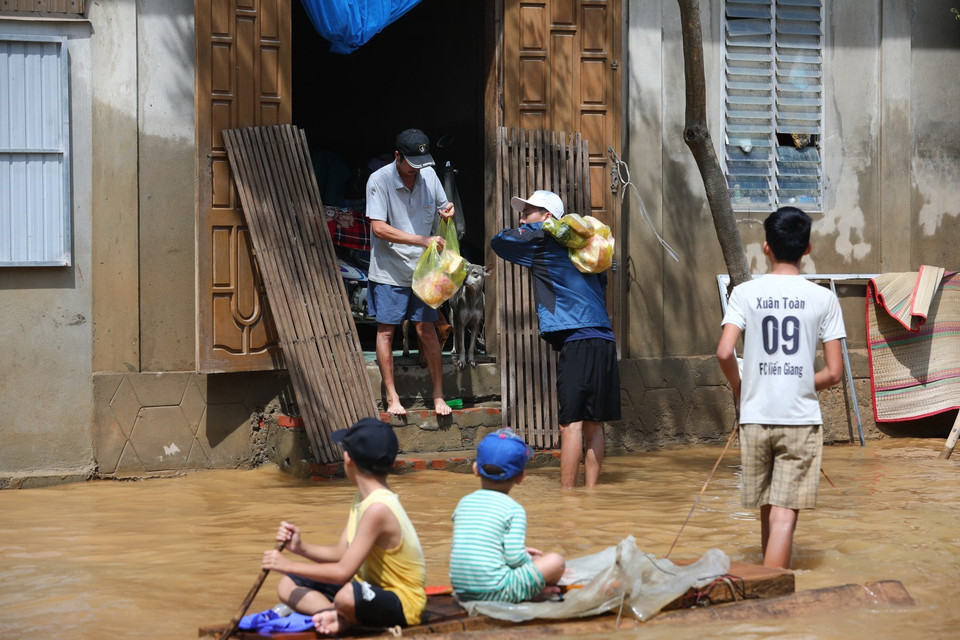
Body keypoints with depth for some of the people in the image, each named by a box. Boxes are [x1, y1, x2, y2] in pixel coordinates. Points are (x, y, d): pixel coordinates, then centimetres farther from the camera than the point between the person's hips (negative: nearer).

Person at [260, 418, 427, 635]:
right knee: (288, 586, 6)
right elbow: (341, 553, 8)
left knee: (348, 596, -43)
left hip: (402, 604, -10)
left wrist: (289, 565, -19)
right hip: (371, 589, 10)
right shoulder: (361, 499, 6)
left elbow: (343, 572, -28)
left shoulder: (378, 509, -26)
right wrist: (300, 548, -8)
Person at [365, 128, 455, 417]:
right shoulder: (379, 180, -13)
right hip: (389, 271, -3)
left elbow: (441, 208, 19)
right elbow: (379, 228, -20)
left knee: (427, 330, 2)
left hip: (422, 270, 3)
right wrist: (423, 240, -24)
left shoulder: (429, 175, 2)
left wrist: (446, 212, -8)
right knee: (386, 331, 0)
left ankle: (438, 396, 8)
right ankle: (392, 397, 9)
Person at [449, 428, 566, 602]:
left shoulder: (464, 503, 12)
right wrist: (532, 561, 13)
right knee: (555, 561, 1)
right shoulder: (514, 509, -6)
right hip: (494, 591, -6)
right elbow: (515, 558, -12)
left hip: (461, 592, 6)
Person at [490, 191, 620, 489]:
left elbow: (498, 241, 13)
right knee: (593, 425, 9)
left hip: (577, 341, -8)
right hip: (604, 341, 8)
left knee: (572, 422, -8)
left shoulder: (542, 236, 2)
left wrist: (523, 230, 24)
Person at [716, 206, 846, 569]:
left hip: (756, 417, 2)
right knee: (785, 513, -4)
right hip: (801, 418, -2)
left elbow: (724, 353, -11)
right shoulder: (823, 298, -1)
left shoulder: (745, 293, -1)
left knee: (768, 509, 17)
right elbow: (833, 372, -3)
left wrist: (740, 390, 8)